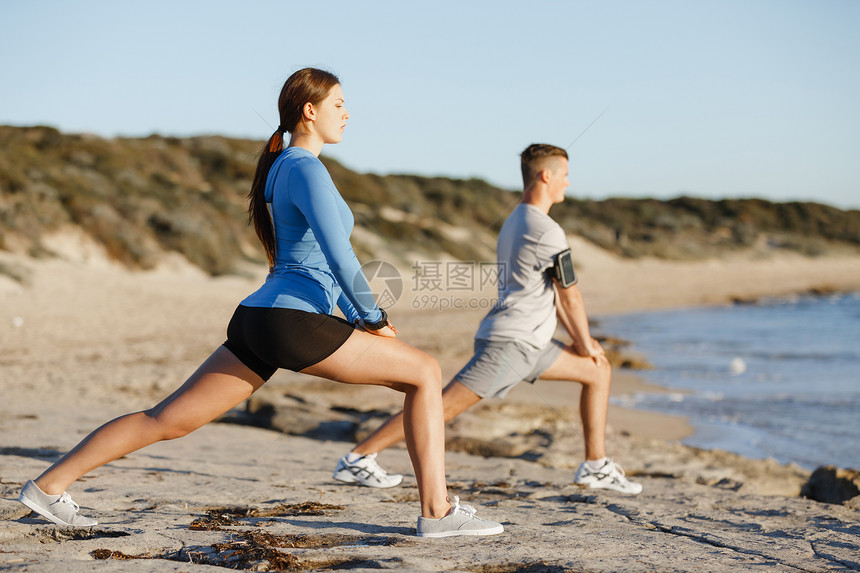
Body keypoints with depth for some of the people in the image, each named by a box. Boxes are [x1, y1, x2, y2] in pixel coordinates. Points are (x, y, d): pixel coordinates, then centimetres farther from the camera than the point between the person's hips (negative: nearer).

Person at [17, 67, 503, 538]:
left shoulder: (283, 168, 22)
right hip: (295, 323, -10)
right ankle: (438, 512, -3)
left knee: (169, 419, 13)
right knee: (425, 372, -2)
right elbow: (340, 257, -17)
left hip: (256, 323, 10)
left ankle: (49, 486, 16)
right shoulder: (307, 169, -9)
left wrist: (360, 320, 22)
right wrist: (374, 320, -3)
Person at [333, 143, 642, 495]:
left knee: (599, 371, 14)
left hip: (528, 344, 10)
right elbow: (570, 297, -8)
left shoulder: (515, 221, 18)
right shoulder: (547, 231, -14)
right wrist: (585, 344, 7)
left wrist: (581, 340, 19)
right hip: (509, 342, -10)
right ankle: (355, 460, -8)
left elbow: (552, 292, 22)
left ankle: (595, 466, 16)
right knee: (445, 405, -12)